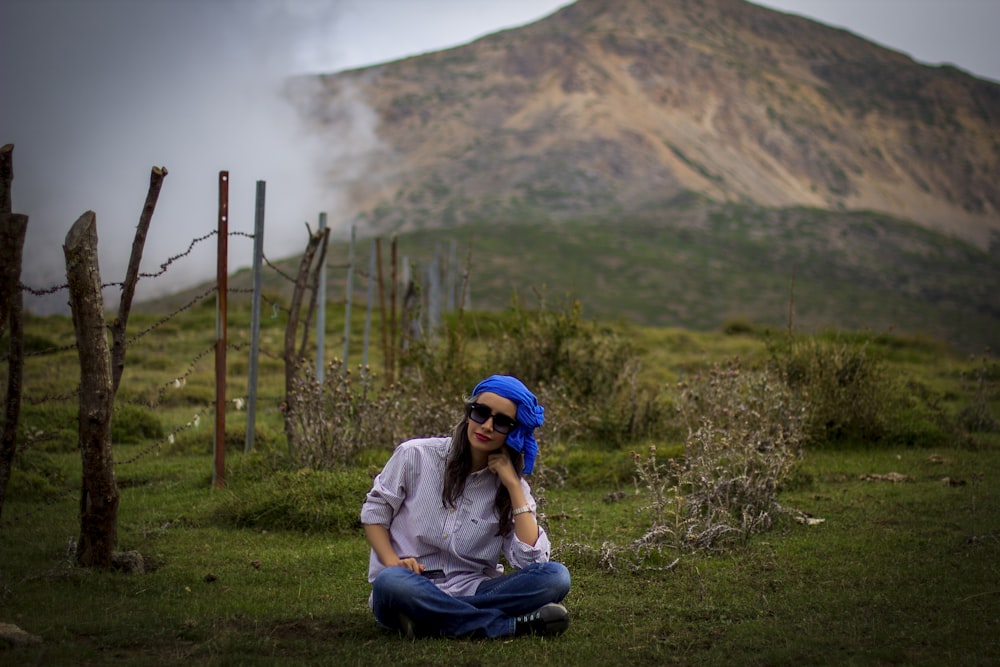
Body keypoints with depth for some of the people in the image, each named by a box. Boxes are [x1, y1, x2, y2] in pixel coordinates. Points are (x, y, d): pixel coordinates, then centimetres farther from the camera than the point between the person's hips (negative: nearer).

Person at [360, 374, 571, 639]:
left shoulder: (511, 486, 5)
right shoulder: (416, 455, 0)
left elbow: (532, 560, -8)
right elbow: (375, 510, 7)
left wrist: (513, 485, -9)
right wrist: (393, 563, -12)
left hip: (470, 592, 2)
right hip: (412, 589, -2)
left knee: (555, 576, -21)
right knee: (391, 582, -39)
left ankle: (430, 621, -28)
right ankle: (515, 625, -28)